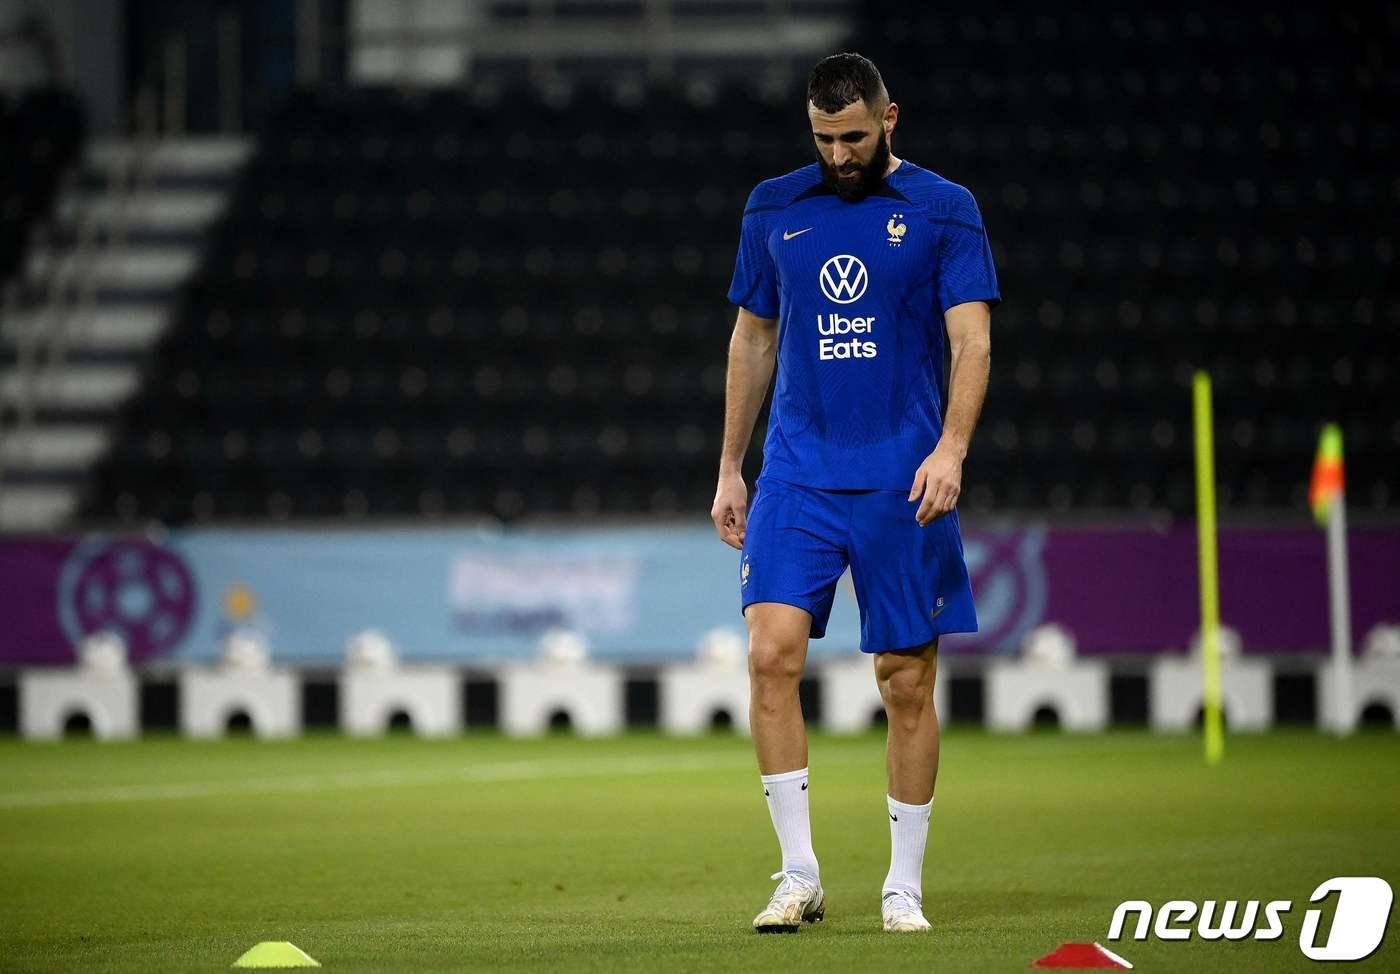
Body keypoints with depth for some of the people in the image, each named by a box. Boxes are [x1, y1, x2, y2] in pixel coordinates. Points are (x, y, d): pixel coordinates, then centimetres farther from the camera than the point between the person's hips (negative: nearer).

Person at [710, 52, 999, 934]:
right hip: (797, 476, 2)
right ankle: (800, 874, -7)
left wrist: (951, 448, -20)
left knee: (908, 683, 1)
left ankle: (904, 887, 13)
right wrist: (729, 470, 14)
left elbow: (972, 341, -6)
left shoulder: (943, 210, 0)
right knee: (773, 654, -14)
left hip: (902, 485, -2)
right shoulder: (775, 209, 9)